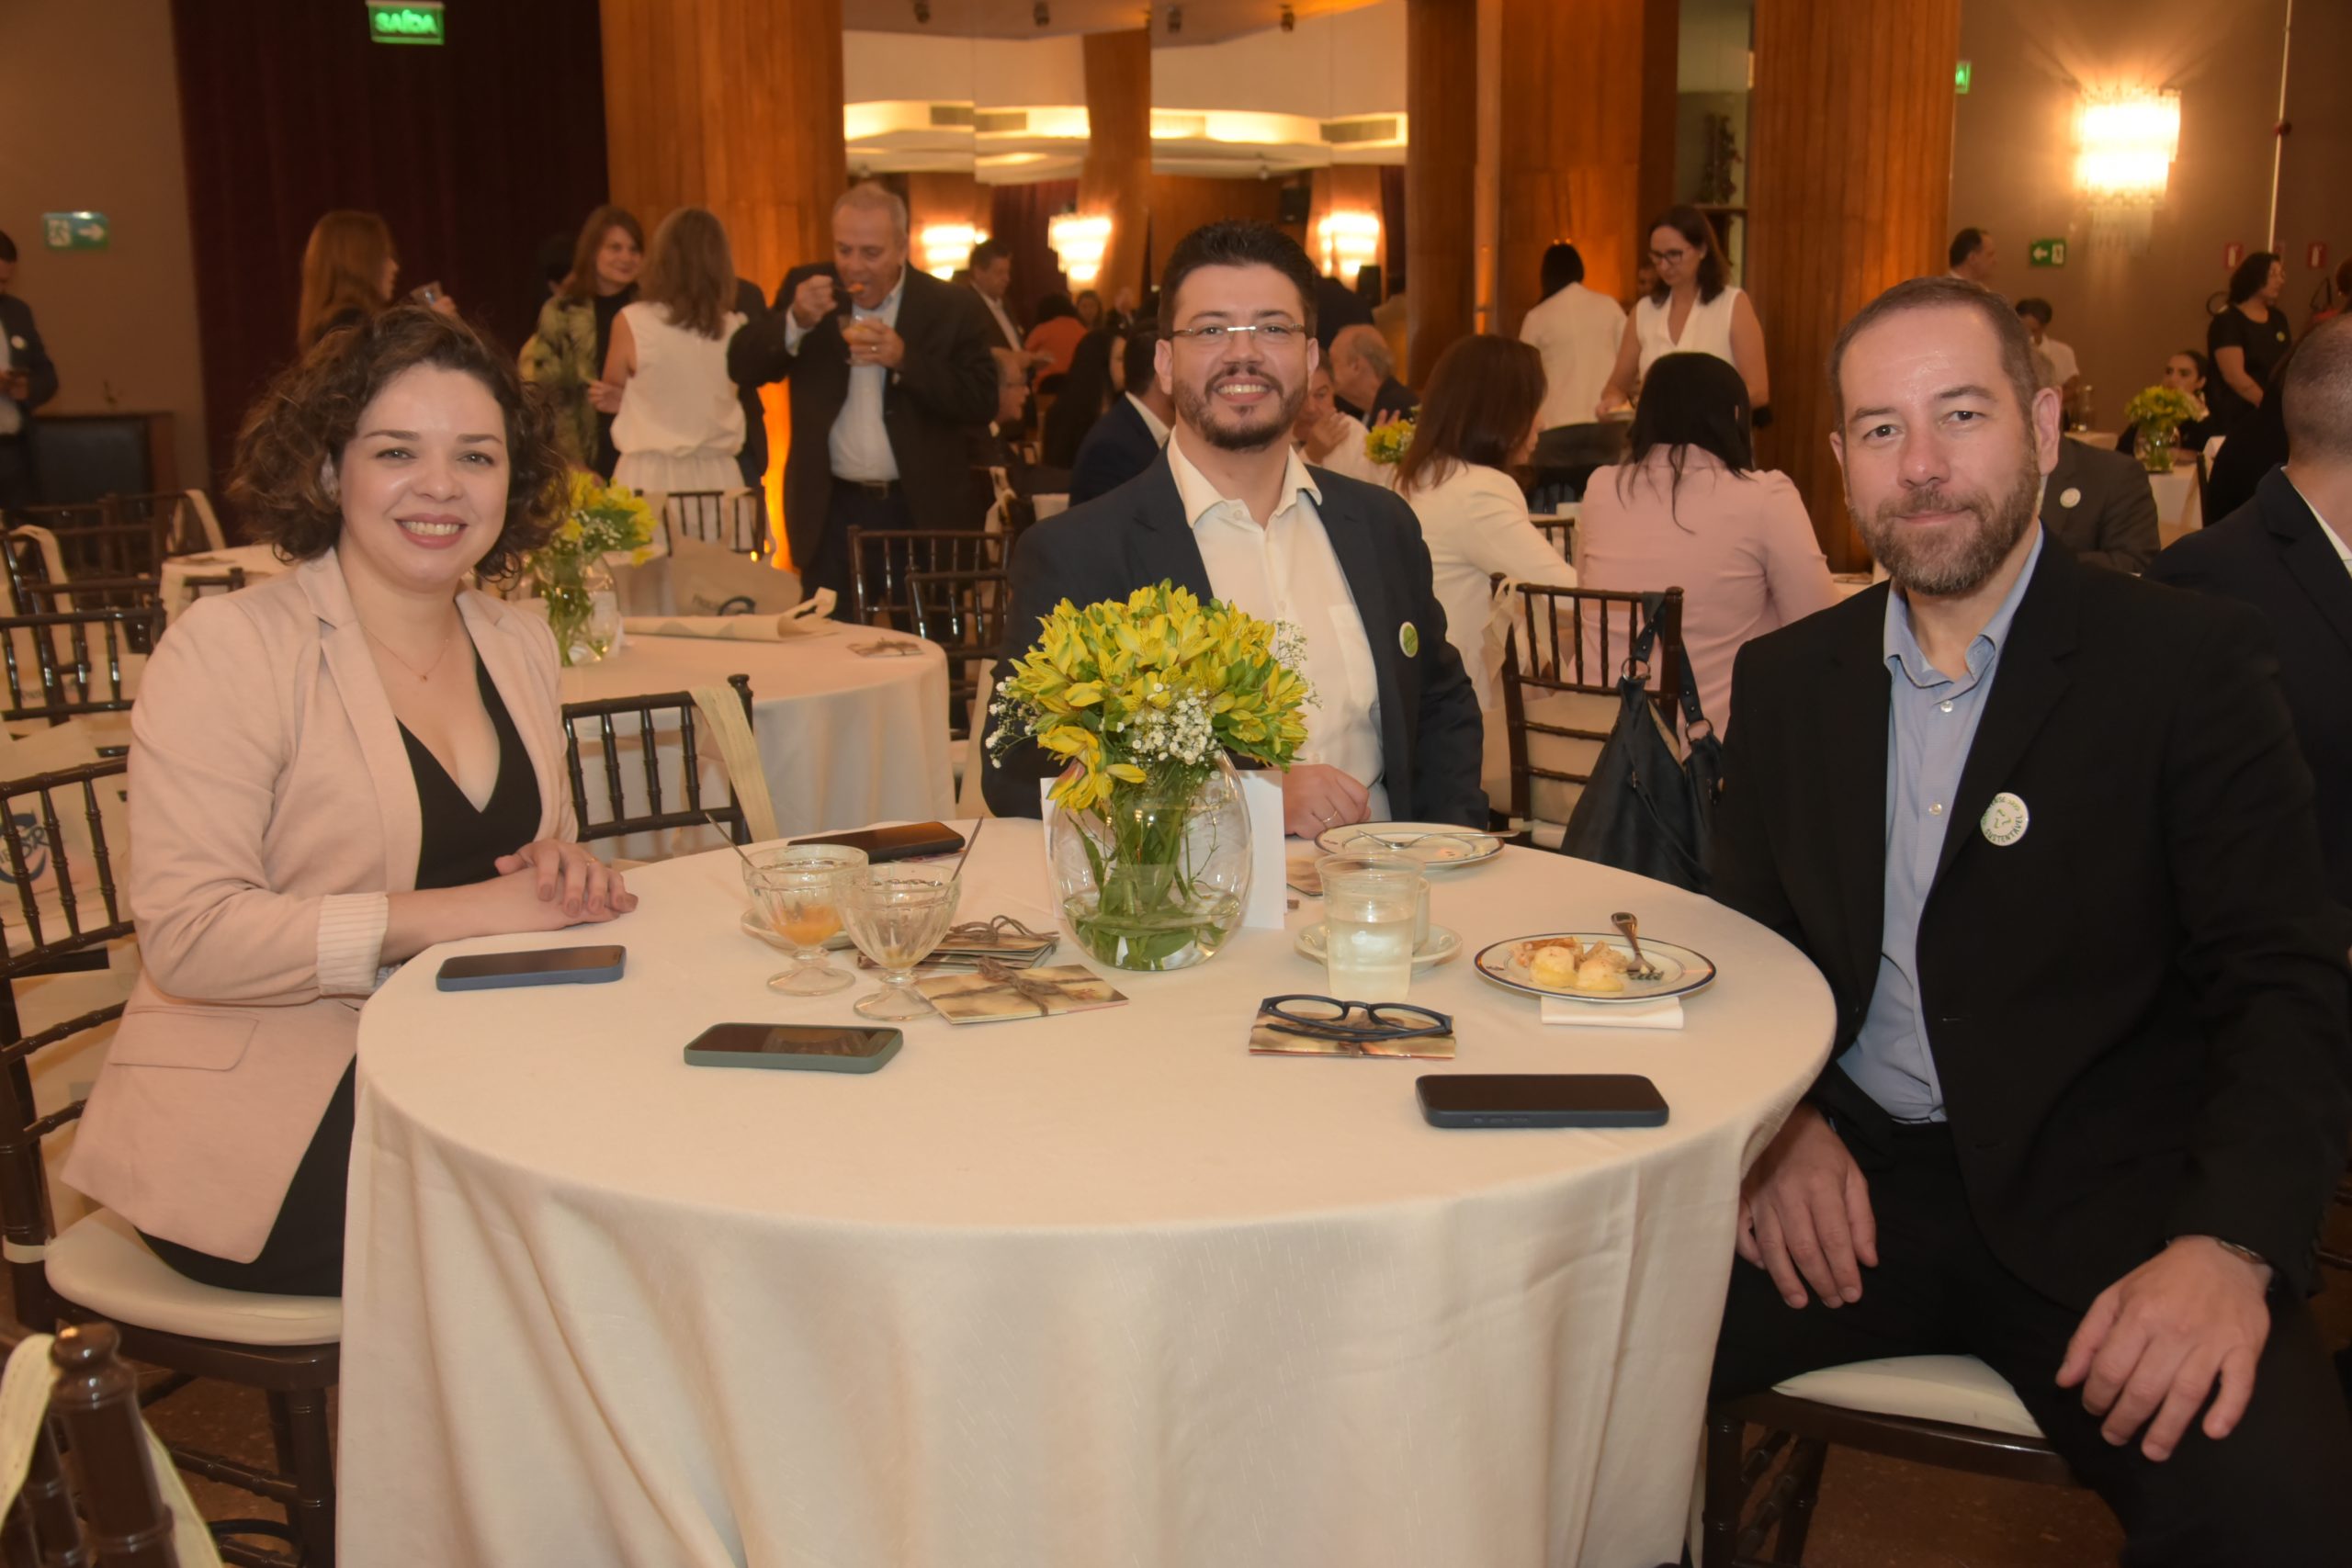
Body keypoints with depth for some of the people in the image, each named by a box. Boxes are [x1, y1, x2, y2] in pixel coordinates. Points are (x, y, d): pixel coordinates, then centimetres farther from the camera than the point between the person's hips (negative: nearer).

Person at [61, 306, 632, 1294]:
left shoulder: (518, 641, 10)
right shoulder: (229, 647, -9)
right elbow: (188, 935, -18)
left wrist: (566, 875, -3)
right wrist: (467, 912, -21)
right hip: (258, 1121, -6)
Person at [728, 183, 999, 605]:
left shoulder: (952, 307, -2)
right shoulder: (807, 289, 6)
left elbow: (982, 402, -9)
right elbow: (742, 368, 2)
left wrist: (904, 359, -19)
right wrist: (795, 321, -15)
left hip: (920, 512, -1)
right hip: (831, 511, 2)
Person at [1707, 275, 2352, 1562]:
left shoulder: (2187, 662, 0)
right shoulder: (1784, 681, 12)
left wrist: (2231, 1245, -22)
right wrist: (1783, 1119, -7)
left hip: (2100, 1204, -3)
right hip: (1846, 1179, 3)